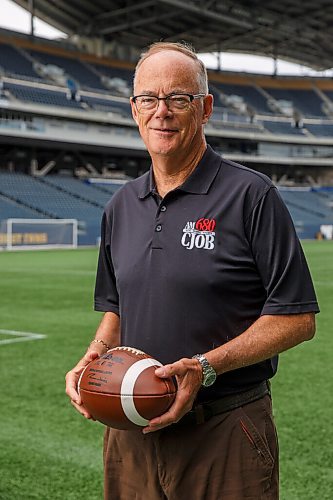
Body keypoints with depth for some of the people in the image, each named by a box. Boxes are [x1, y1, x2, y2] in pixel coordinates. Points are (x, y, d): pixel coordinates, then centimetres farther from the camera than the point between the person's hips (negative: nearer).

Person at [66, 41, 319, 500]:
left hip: (226, 434, -5)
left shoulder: (251, 195, -9)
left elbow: (297, 319, -11)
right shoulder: (121, 206, 9)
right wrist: (94, 357, 0)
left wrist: (207, 367, -20)